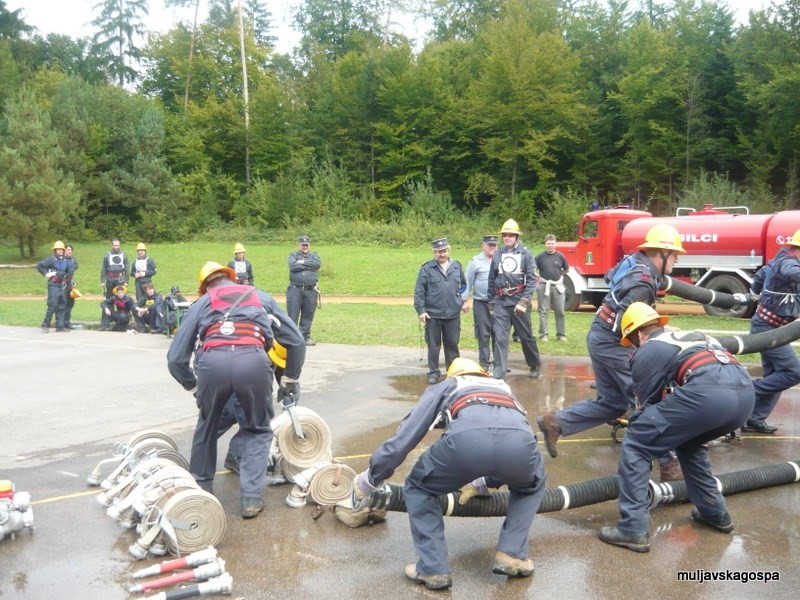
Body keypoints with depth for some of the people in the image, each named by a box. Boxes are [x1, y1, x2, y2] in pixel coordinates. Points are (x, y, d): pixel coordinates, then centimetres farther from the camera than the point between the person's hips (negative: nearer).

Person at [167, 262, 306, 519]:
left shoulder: (201, 303, 30)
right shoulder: (261, 297, 33)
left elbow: (175, 358, 24)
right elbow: (296, 340, 30)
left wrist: (192, 384, 41)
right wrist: (291, 379, 41)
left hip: (212, 362, 1)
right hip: (253, 362, 0)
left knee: (207, 426, 29)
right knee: (257, 430, 22)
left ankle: (200, 488, 39)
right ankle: (251, 498, 13)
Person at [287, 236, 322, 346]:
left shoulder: (314, 255, 17)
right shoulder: (293, 255, 12)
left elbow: (318, 264, -6)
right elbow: (293, 266, -10)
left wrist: (303, 262, -6)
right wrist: (309, 265, -5)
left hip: (311, 290, 2)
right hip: (295, 289, -2)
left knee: (308, 315, 5)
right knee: (293, 314, -2)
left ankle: (305, 336, 13)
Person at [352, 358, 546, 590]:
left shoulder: (444, 387, 37)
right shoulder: (504, 388, 45)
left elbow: (404, 437, 32)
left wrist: (369, 479, 43)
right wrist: (483, 483, 63)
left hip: (467, 438, -2)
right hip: (519, 441, 3)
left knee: (418, 489, 27)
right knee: (531, 486, 39)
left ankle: (433, 569, 17)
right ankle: (512, 555, 24)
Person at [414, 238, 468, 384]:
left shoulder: (457, 266, 7)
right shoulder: (427, 268, -4)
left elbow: (463, 285, 22)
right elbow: (419, 291, -4)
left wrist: (463, 300, 11)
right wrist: (420, 310, -9)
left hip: (453, 315, 3)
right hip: (433, 314, -2)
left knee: (452, 344, 11)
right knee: (433, 345, 6)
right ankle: (433, 372, 17)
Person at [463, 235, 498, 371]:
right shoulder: (476, 261, -2)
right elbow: (468, 282, -1)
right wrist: (464, 300, -5)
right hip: (481, 303, -2)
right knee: (483, 334, 3)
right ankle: (484, 363, 11)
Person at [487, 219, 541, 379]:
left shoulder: (525, 254, -2)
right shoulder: (497, 255, 7)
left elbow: (531, 279, -6)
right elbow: (491, 280, 13)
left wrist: (524, 300, -15)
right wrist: (491, 302, 13)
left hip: (519, 300, -2)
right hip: (501, 302, 2)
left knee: (526, 336, 10)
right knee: (500, 338, -4)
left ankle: (535, 366, 30)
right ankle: (498, 373, -1)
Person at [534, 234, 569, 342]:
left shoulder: (560, 256, 3)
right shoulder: (540, 256, -3)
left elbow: (566, 269, 17)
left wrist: (558, 275, 8)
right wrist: (539, 277, -7)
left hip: (557, 286, 2)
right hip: (544, 286, -2)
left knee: (560, 312, 5)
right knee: (543, 312, 2)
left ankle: (561, 334, 13)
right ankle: (543, 335, 8)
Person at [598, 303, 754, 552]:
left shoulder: (646, 352, 17)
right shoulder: (693, 336, 37)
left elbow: (647, 404, 20)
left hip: (707, 393, -8)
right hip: (745, 391, 8)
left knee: (634, 445, 6)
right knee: (688, 440, 34)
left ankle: (633, 529, 2)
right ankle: (714, 512, 40)